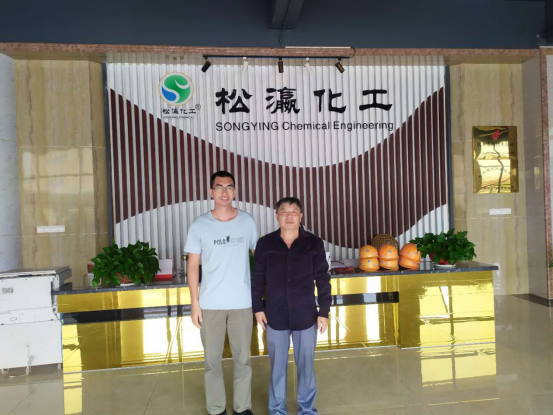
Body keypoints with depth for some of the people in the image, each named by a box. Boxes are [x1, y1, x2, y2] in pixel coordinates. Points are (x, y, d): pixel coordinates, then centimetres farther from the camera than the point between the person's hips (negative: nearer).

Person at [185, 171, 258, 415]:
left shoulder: (247, 222, 0)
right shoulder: (199, 226, -3)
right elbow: (193, 265, -1)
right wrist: (194, 302, -4)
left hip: (242, 303, 1)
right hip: (210, 304, 0)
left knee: (242, 358, 11)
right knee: (212, 360, 10)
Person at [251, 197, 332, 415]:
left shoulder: (314, 243, -5)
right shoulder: (265, 244, -3)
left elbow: (323, 280, -2)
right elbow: (258, 279, 4)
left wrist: (324, 312, -3)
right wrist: (257, 308, 1)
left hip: (305, 315, 0)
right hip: (275, 315, 1)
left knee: (306, 364, 13)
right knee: (277, 365, 13)